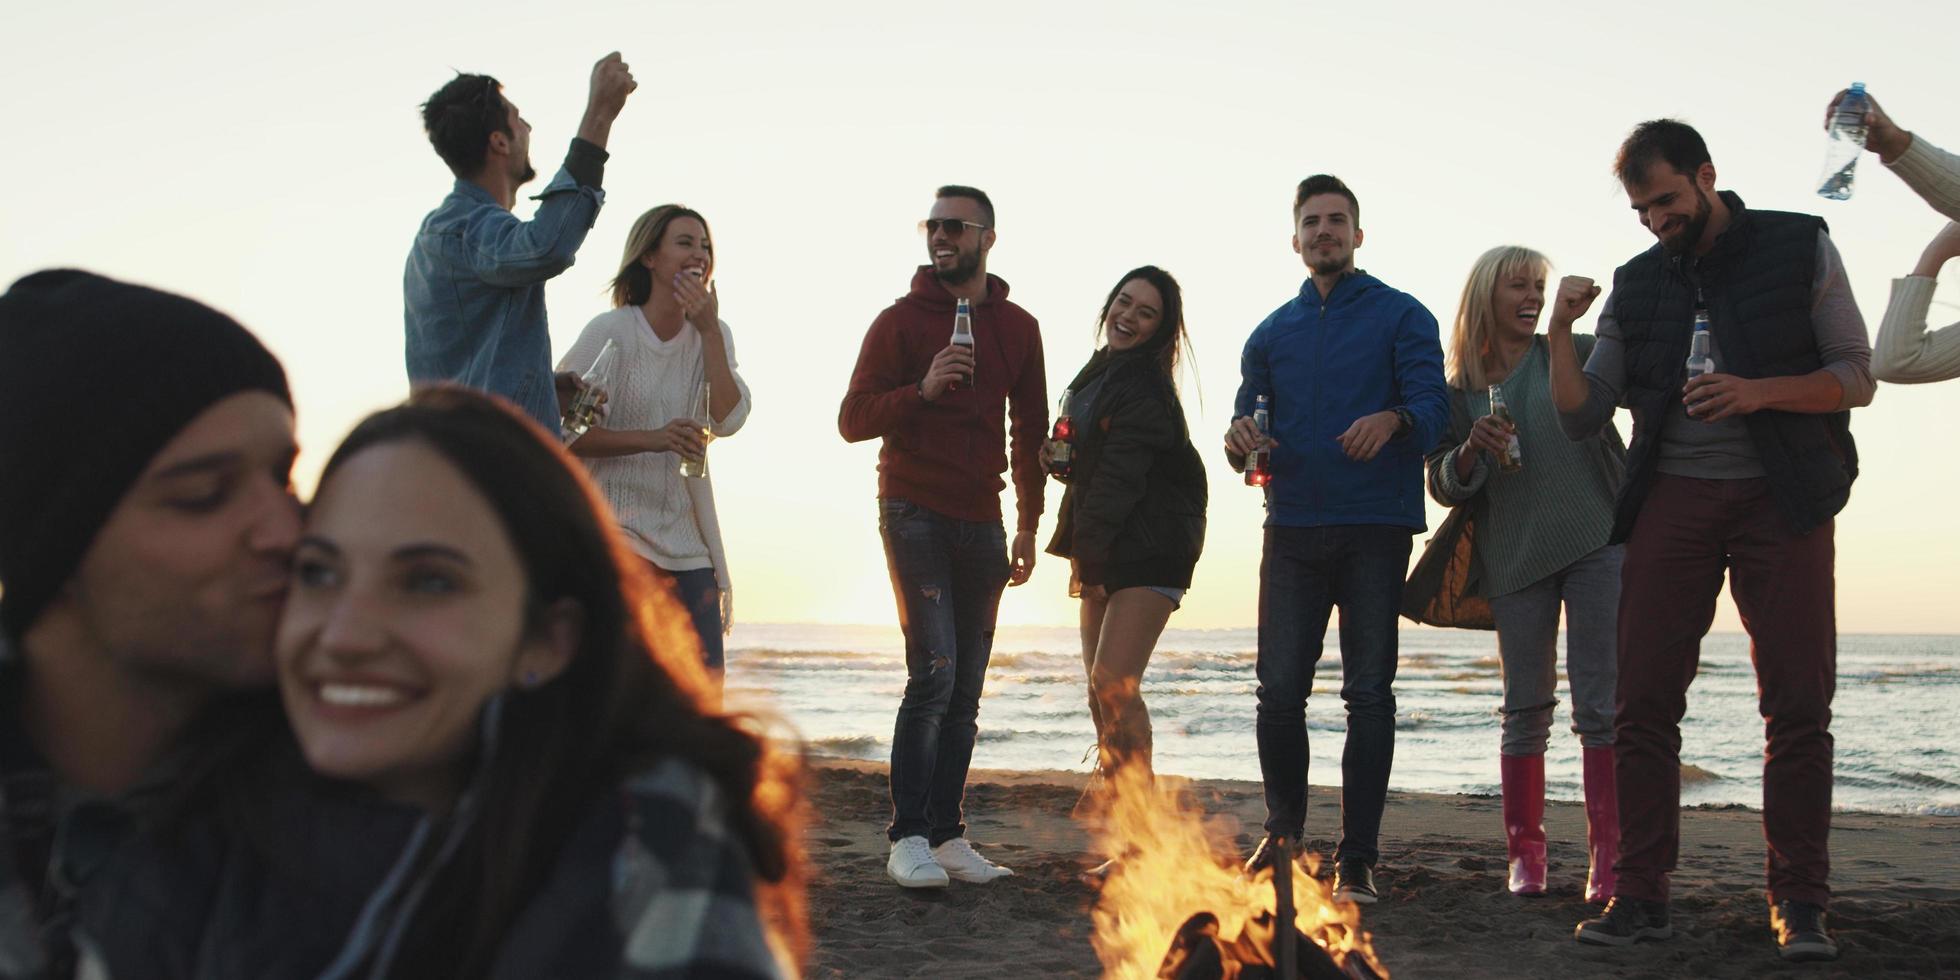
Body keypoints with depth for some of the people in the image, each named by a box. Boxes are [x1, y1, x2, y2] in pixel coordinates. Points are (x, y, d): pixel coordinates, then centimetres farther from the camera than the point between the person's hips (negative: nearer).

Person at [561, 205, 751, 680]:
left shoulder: (712, 335, 11)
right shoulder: (610, 332, -5)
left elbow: (728, 420, -5)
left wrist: (708, 330, -10)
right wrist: (653, 439, -25)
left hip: (687, 535, 5)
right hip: (618, 529, -5)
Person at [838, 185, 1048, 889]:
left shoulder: (1018, 328, 12)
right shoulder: (901, 321, 1)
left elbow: (1030, 432, 18)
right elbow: (853, 420, -3)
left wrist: (1027, 527, 13)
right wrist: (923, 390, -19)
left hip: (980, 521, 4)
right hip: (915, 514, -4)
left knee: (966, 688, 4)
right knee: (934, 672, -15)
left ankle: (946, 836, 10)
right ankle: (908, 838, -9)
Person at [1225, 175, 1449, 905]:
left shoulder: (1402, 317, 5)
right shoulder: (1272, 334, 17)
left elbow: (1434, 409, -6)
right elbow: (1250, 420, 16)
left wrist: (1394, 419, -29)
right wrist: (1241, 441, -9)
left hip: (1374, 531, -3)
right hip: (1292, 529, 3)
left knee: (1368, 694, -2)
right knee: (1279, 689, 0)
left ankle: (1356, 862, 2)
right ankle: (1284, 831, 19)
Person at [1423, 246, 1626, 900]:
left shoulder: (1573, 354, 8)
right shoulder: (1461, 392, 10)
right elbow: (1443, 485, 7)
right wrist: (1471, 450, -12)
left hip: (1596, 543, -1)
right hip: (1513, 558, 1)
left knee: (1600, 705, -5)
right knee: (1526, 710, 5)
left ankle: (1608, 855, 0)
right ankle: (1525, 855, 12)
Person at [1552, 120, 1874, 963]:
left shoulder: (1801, 249, 4)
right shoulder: (1636, 285, 11)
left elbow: (1855, 377, 0)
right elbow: (1581, 417, 8)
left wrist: (1757, 392, -17)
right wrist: (1560, 332, -8)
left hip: (1782, 500, -2)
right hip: (1673, 503, 2)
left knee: (1799, 703, -4)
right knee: (1643, 704, -3)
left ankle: (1799, 904, 4)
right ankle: (1640, 894, 2)